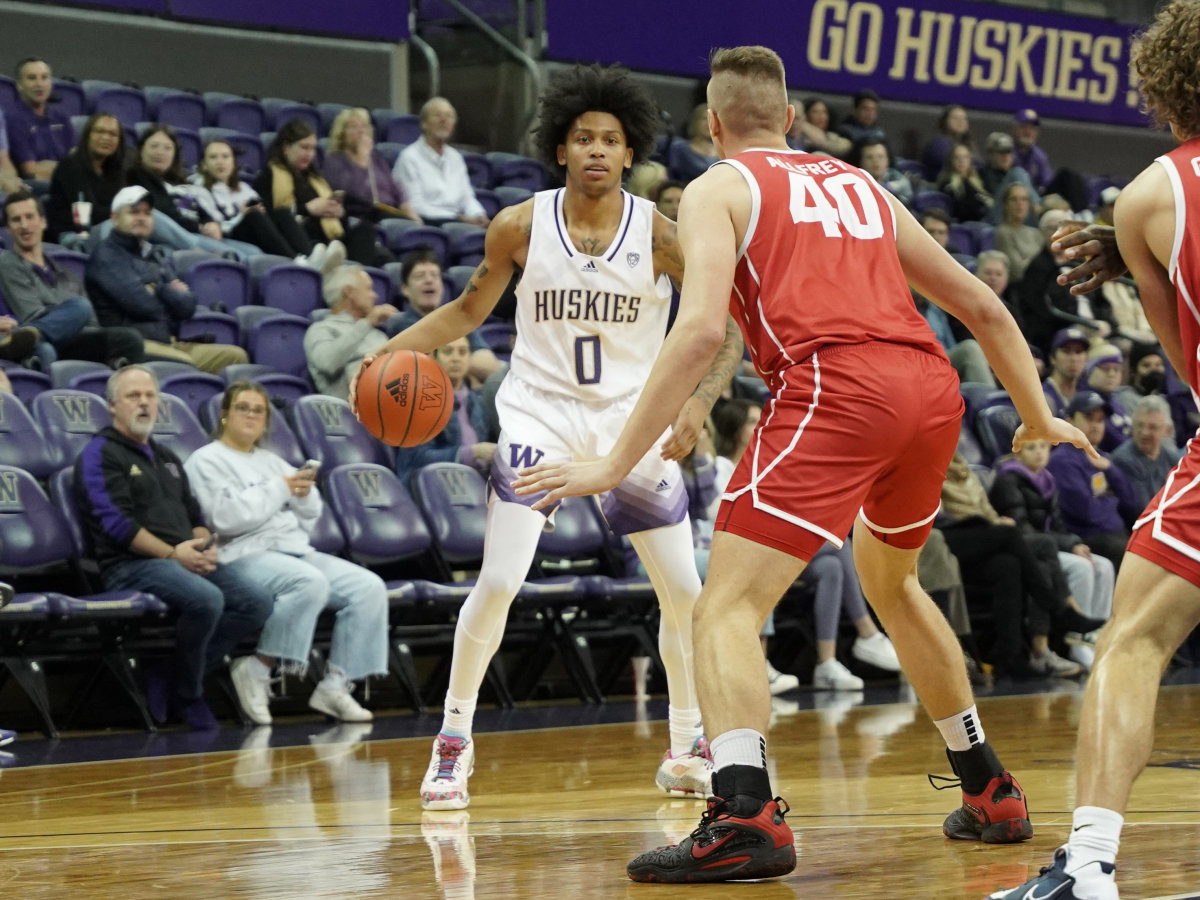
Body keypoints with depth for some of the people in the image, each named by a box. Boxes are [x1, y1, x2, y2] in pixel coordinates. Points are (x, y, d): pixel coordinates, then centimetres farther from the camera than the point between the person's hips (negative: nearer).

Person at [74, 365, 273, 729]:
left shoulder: (166, 458, 28)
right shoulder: (100, 454, 1)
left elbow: (195, 516, 26)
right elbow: (116, 522, -11)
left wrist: (206, 546, 2)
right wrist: (172, 554, -16)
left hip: (188, 562, 8)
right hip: (132, 565, -8)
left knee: (257, 603, -14)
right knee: (206, 599, -35)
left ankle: (172, 681, -11)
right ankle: (186, 694, -12)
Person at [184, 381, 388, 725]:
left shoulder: (271, 461, 26)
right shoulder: (206, 461, 3)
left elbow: (307, 520, 23)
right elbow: (226, 516, -15)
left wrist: (305, 493, 1)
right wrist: (279, 489, -9)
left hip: (297, 551, 8)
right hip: (243, 555, -8)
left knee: (369, 586, -15)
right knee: (310, 583, -37)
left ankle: (336, 684, -17)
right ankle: (256, 670, -25)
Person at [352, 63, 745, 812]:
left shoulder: (659, 233, -9)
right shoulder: (521, 228, -7)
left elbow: (728, 327, -4)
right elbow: (469, 310, 8)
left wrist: (698, 405, -20)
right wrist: (391, 351, -7)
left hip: (634, 421, 1)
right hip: (541, 417, -1)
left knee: (685, 593, 2)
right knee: (499, 582, -15)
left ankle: (688, 747, 20)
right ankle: (453, 743, -2)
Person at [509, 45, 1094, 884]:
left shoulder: (720, 188, 11)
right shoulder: (861, 187, 29)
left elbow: (701, 328, -6)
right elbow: (984, 307, 29)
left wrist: (617, 461, -8)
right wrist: (1038, 419, 40)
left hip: (834, 389, -6)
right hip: (932, 386, 6)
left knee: (727, 608, -7)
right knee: (890, 578, 32)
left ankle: (745, 814, -29)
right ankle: (990, 793, 36)